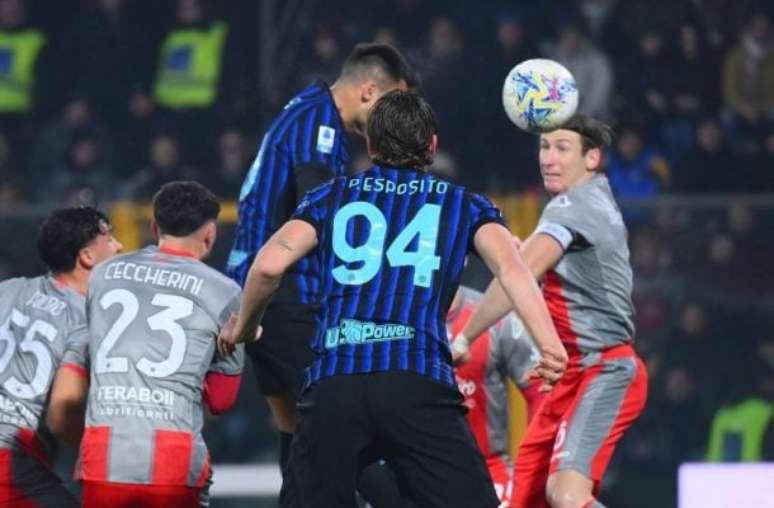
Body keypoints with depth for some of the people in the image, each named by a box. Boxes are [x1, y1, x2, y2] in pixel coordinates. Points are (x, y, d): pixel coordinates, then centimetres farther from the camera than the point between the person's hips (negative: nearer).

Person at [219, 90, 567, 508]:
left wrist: (242, 328, 24)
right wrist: (549, 345, -11)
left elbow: (268, 265, 7)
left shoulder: (331, 198, 20)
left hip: (330, 383, 2)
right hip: (419, 382, -2)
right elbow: (508, 266, -1)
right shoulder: (463, 205, 18)